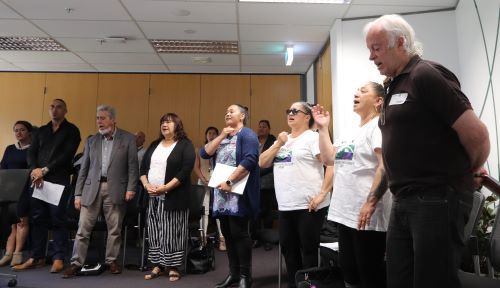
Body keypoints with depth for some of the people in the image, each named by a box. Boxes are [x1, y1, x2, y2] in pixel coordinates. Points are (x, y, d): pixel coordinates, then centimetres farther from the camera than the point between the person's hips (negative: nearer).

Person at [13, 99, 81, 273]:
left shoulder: (71, 130, 3)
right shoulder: (41, 131, 18)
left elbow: (67, 155, -9)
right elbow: (31, 153, 10)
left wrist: (45, 170, -13)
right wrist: (34, 170, -9)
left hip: (59, 180, -5)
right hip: (38, 180, 5)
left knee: (57, 220, -2)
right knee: (38, 219, 7)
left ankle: (58, 259, 5)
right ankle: (36, 257, 16)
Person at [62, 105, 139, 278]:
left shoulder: (128, 139, 2)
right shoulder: (91, 141, 12)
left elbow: (133, 166, -2)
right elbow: (84, 169, 10)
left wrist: (131, 188, -11)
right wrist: (78, 194, 6)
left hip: (115, 189, -2)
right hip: (92, 189, 3)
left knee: (114, 229, 5)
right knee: (83, 229, 2)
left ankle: (111, 261, 19)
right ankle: (76, 263, 12)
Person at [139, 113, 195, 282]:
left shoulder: (185, 145, -4)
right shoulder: (155, 145, 15)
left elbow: (185, 171, -15)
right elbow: (143, 167, 12)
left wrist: (165, 188, -20)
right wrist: (146, 185, -7)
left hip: (173, 197, -6)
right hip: (152, 197, 6)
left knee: (172, 233, 0)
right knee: (155, 232, 9)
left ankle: (173, 268, 11)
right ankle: (157, 265, 20)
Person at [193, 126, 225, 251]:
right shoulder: (200, 150, 12)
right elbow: (196, 167, 7)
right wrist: (203, 179, -6)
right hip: (203, 183, 2)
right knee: (204, 210, 4)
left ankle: (222, 238, -2)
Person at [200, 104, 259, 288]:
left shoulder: (247, 135, -5)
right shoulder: (222, 137, 20)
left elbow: (249, 160, -20)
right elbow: (204, 154, 7)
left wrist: (229, 181, -22)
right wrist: (221, 135, 0)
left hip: (238, 194, -8)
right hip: (221, 194, 8)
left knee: (239, 233, -3)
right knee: (228, 234, 12)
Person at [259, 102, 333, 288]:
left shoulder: (313, 137, -5)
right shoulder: (283, 139, 17)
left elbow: (332, 165, -14)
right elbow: (262, 163, 10)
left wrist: (322, 193, -20)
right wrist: (278, 144, -1)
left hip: (308, 206, -7)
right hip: (285, 206, 7)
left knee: (309, 250, 4)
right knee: (288, 248, 16)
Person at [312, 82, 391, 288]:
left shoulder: (379, 125, -8)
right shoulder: (354, 131, 18)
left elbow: (386, 167, -19)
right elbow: (329, 158, 19)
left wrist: (370, 203, -24)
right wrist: (323, 128, 14)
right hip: (346, 212, 9)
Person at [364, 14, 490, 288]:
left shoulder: (426, 75, -11)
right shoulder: (392, 85, 15)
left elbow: (477, 134, -15)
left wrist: (465, 173, 2)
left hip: (437, 198, -8)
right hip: (403, 202, 8)